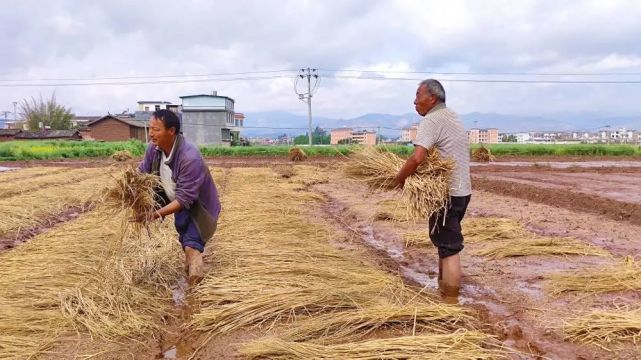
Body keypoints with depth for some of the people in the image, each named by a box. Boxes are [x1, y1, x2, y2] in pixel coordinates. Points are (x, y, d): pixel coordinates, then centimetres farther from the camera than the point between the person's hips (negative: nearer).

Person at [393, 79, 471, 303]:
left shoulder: (432, 120, -14)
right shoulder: (452, 117, 16)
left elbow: (417, 158, -28)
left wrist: (399, 178, -14)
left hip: (447, 194, -10)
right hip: (462, 190, 10)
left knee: (449, 248, -6)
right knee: (445, 243, 19)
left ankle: (450, 305, 0)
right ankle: (443, 292, 30)